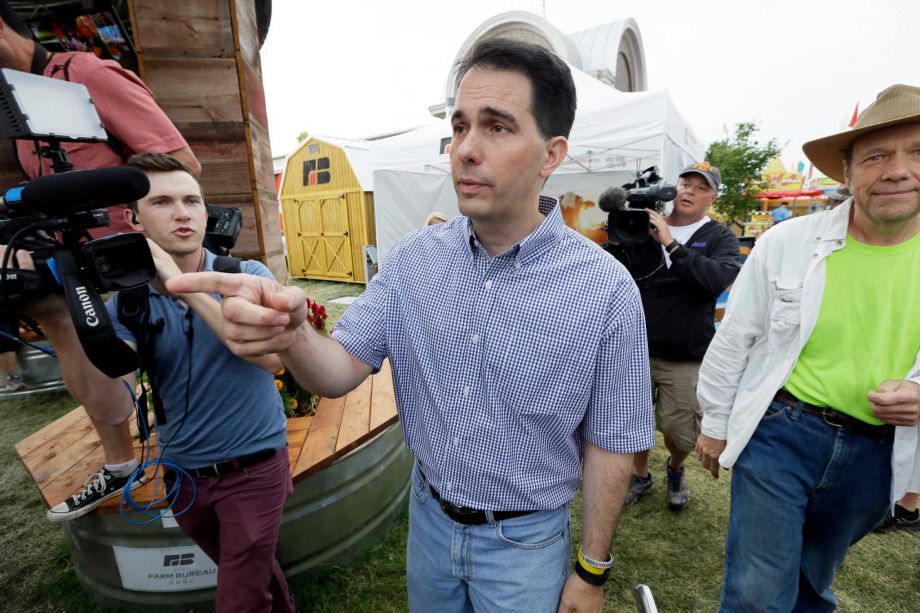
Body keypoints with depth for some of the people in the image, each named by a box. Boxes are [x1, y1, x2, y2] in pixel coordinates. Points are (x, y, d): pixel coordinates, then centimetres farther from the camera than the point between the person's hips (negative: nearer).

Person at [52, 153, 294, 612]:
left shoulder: (246, 276, -12)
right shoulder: (128, 302, -5)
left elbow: (271, 356, -29)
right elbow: (115, 407, -16)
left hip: (254, 467, -3)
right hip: (183, 472, 4)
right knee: (252, 572, 26)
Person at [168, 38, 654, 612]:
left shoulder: (607, 291, -22)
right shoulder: (413, 259, -12)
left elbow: (610, 446, -12)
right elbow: (343, 371, -13)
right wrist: (292, 335, -34)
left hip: (523, 543, -3)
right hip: (428, 516, 4)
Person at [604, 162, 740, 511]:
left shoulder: (720, 239, 1)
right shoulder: (644, 226, 3)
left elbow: (715, 280, -20)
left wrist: (670, 242, -22)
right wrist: (617, 238, -18)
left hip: (686, 360, -1)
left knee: (682, 434, 5)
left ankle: (675, 469, 41)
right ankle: (640, 476, 40)